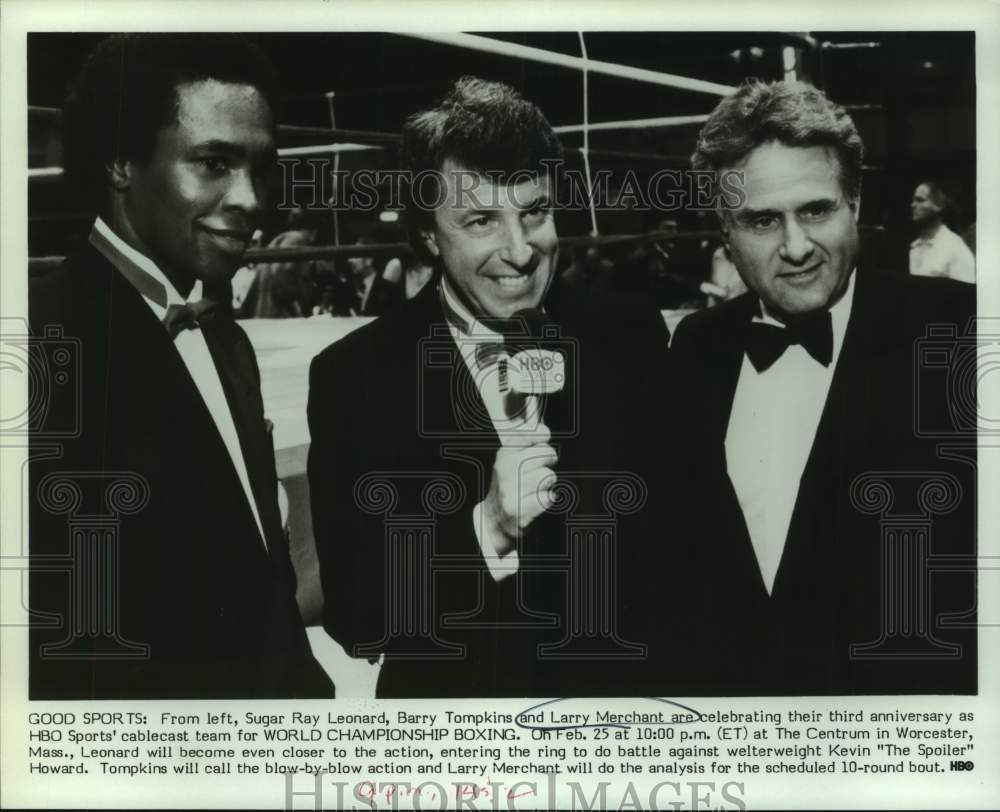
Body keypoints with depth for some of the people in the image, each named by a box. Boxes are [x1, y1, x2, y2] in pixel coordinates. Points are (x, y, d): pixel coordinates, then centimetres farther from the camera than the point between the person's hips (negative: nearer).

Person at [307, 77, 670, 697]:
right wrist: (486, 530, -29)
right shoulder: (352, 377, -14)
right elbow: (353, 619, -16)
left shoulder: (631, 339, -8)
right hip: (453, 693, -2)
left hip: (622, 690, 2)